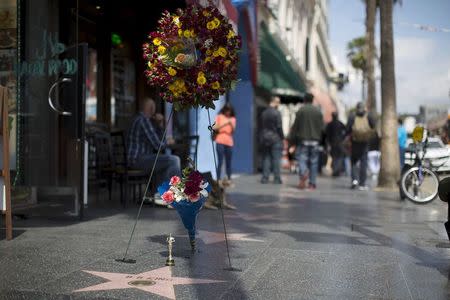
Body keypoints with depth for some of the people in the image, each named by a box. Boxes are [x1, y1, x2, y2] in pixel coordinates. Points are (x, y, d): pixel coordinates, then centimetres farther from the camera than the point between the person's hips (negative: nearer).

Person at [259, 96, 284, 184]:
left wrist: (262, 137, 12)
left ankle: (265, 177, 8)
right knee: (276, 159, 0)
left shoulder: (263, 113, 8)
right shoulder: (276, 113, -11)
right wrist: (282, 137, -3)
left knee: (266, 158, 9)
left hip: (264, 138, 6)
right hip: (275, 138, -6)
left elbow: (261, 126, 9)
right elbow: (279, 127, -13)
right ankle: (277, 178, 1)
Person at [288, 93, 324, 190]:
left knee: (302, 159, 0)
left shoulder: (300, 111, -2)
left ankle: (303, 173, -29)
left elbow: (295, 127, -3)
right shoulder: (318, 111, 6)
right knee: (314, 162, 6)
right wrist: (318, 139, 12)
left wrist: (292, 142, 2)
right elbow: (322, 127, 4)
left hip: (303, 140, -2)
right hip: (315, 141, 2)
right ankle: (312, 183, 6)